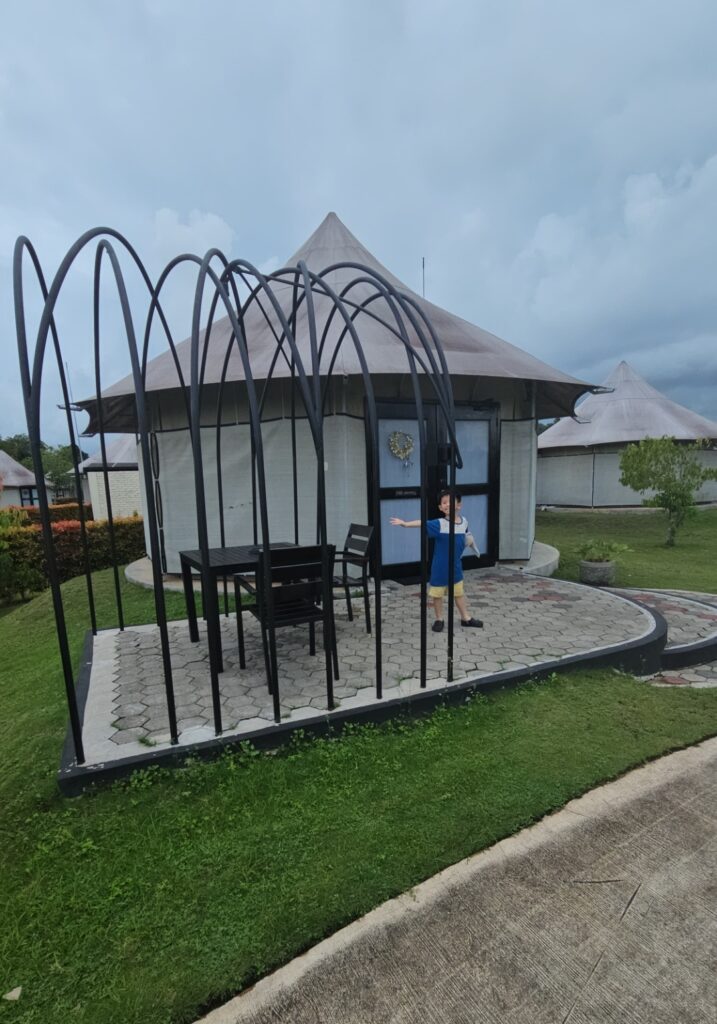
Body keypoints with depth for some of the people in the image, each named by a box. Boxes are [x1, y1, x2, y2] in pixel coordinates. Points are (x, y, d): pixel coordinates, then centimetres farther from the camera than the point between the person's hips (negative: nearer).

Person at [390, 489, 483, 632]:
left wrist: (470, 541, 3)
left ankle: (466, 618, 34)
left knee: (459, 593, 19)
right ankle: (439, 620, 24)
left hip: (456, 566, 4)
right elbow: (423, 523, -33)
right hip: (440, 567, -4)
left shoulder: (464, 521, -2)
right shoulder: (439, 524, -18)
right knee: (437, 594, 7)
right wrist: (405, 523, -45)